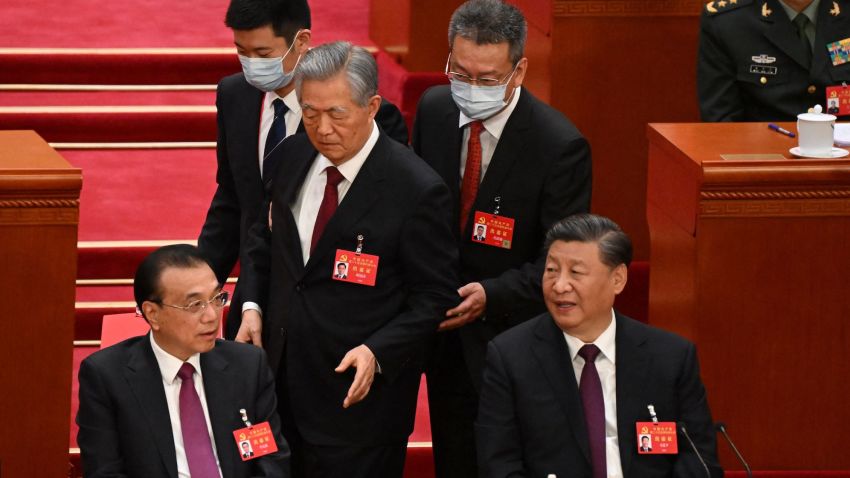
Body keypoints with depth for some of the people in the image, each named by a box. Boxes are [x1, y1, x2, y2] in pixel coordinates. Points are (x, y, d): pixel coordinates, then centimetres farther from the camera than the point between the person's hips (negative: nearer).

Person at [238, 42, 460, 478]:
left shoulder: (417, 191, -17)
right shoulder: (291, 157, 2)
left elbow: (434, 297, -11)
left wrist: (378, 352, -23)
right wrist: (252, 306, 2)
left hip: (361, 390, -5)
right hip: (282, 378, 6)